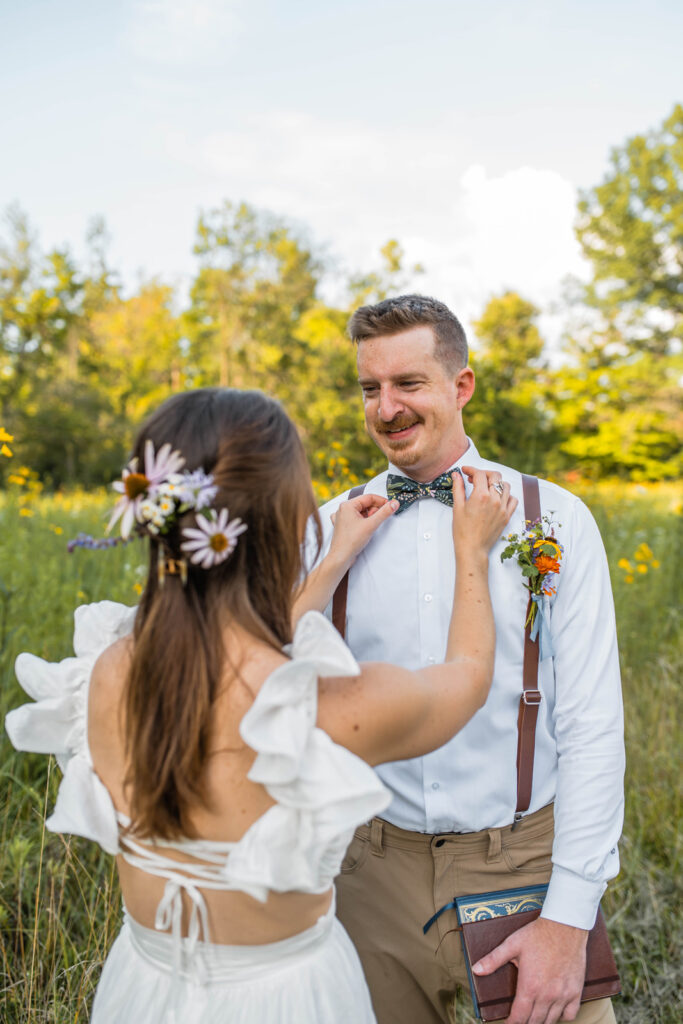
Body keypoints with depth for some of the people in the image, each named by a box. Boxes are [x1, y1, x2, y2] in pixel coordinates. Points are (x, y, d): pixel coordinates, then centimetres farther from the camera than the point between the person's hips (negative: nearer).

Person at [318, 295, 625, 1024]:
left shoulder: (553, 519, -6)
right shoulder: (330, 529, 0)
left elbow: (592, 726, -8)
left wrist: (569, 918, -11)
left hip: (523, 866, -1)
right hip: (378, 867, 2)